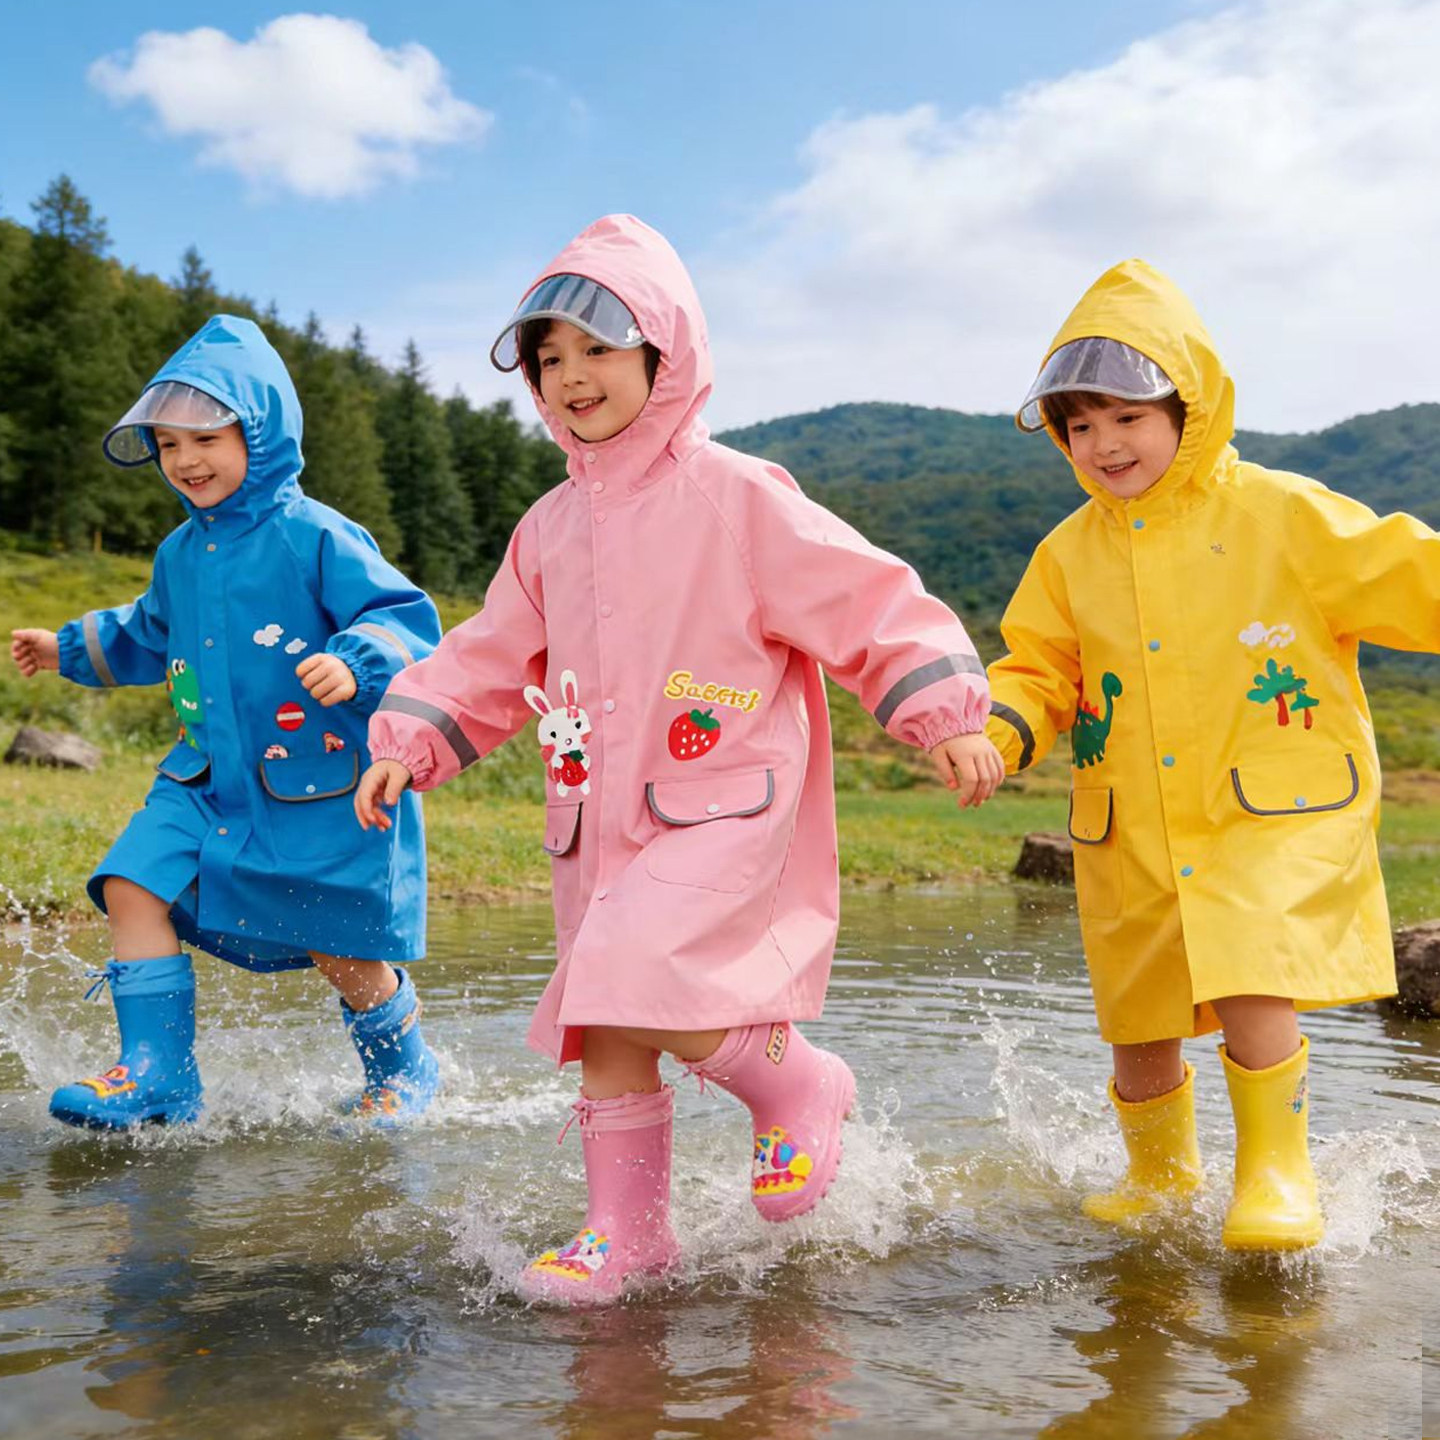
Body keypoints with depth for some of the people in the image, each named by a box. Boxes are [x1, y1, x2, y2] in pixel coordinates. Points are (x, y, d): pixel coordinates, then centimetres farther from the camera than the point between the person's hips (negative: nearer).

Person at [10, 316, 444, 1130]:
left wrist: (355, 665, -36)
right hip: (212, 780, 6)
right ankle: (159, 1076, 0)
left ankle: (405, 1071, 31)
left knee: (343, 954, 3)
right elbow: (152, 636, 30)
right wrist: (73, 649, 35)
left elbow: (407, 621, -18)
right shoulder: (181, 553, 9)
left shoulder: (315, 538, -13)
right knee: (133, 886, -11)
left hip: (324, 787, -6)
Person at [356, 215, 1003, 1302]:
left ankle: (799, 1084, 4)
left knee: (635, 989, -23)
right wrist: (407, 741, 9)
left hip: (727, 815, -7)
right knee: (604, 1029, 9)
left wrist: (947, 716, -12)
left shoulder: (737, 497, -7)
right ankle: (627, 1228, 25)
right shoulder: (551, 528, 13)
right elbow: (490, 661, 19)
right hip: (602, 823, 7)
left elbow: (869, 602, -7)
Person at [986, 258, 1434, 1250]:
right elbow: (1041, 672, 7)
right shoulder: (1069, 553, 7)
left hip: (1278, 814, -4)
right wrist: (996, 731, -13)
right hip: (1132, 834, 4)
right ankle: (1161, 1173, 40)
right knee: (1139, 1031, 12)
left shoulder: (1287, 516, -4)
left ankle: (1278, 1172, 3)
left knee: (1250, 990, -22)